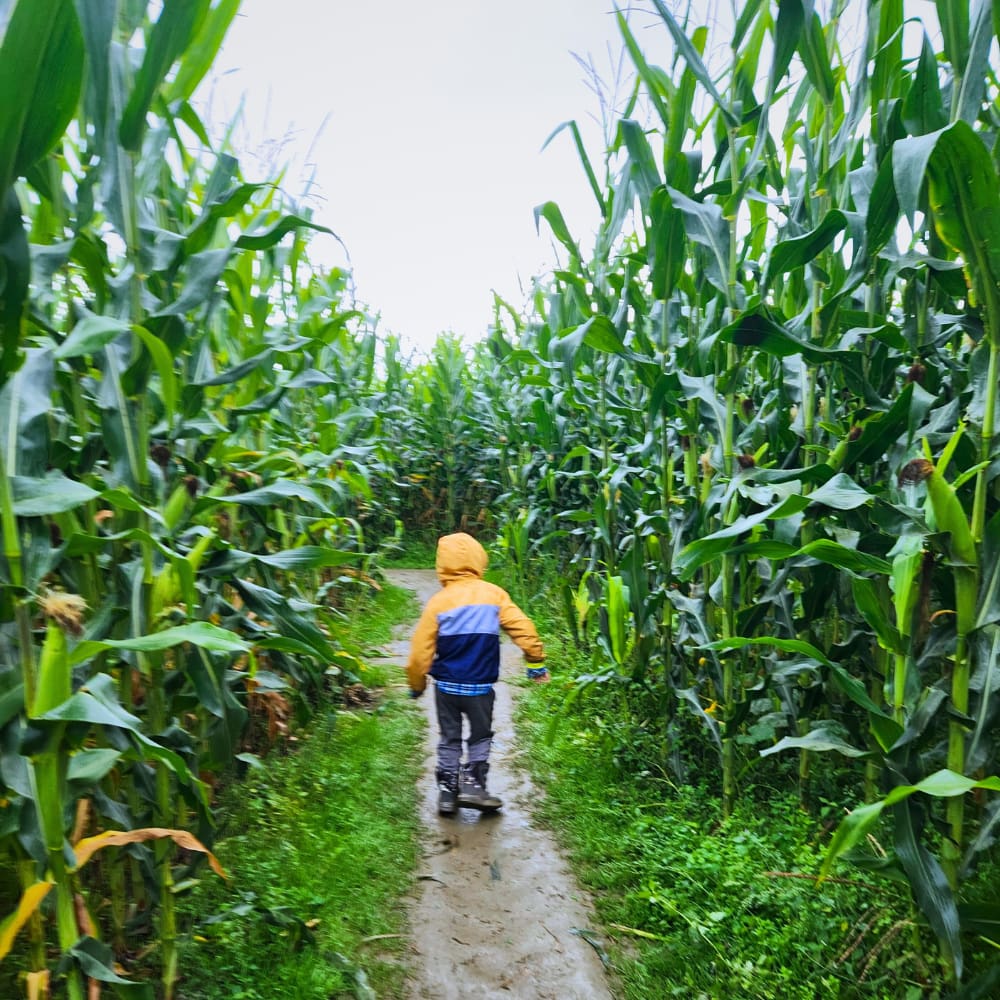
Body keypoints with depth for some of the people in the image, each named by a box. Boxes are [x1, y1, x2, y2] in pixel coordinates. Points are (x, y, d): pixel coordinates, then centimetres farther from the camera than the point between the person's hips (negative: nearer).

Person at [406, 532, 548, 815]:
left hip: (446, 685, 1)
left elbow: (421, 649, -4)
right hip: (480, 686, -1)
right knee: (481, 736, 17)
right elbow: (523, 628, -8)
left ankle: (447, 792, 18)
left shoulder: (438, 601, -5)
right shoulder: (494, 594, -6)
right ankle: (473, 785, 6)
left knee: (449, 739, 16)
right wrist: (536, 662, 4)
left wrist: (416, 684, 10)